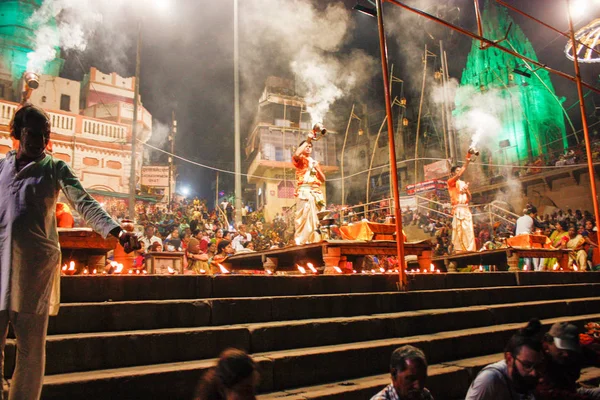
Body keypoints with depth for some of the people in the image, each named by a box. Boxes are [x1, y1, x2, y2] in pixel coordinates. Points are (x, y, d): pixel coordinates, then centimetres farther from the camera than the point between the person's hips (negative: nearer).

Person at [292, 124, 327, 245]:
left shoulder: (315, 162, 27)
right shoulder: (300, 160, 11)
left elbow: (323, 179, 23)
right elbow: (296, 154, -17)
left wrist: (318, 169, 5)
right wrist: (307, 140, -12)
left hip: (316, 192, 6)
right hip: (304, 191, -6)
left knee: (316, 218, -1)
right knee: (304, 216, -17)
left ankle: (315, 241, 0)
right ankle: (301, 241, -20)